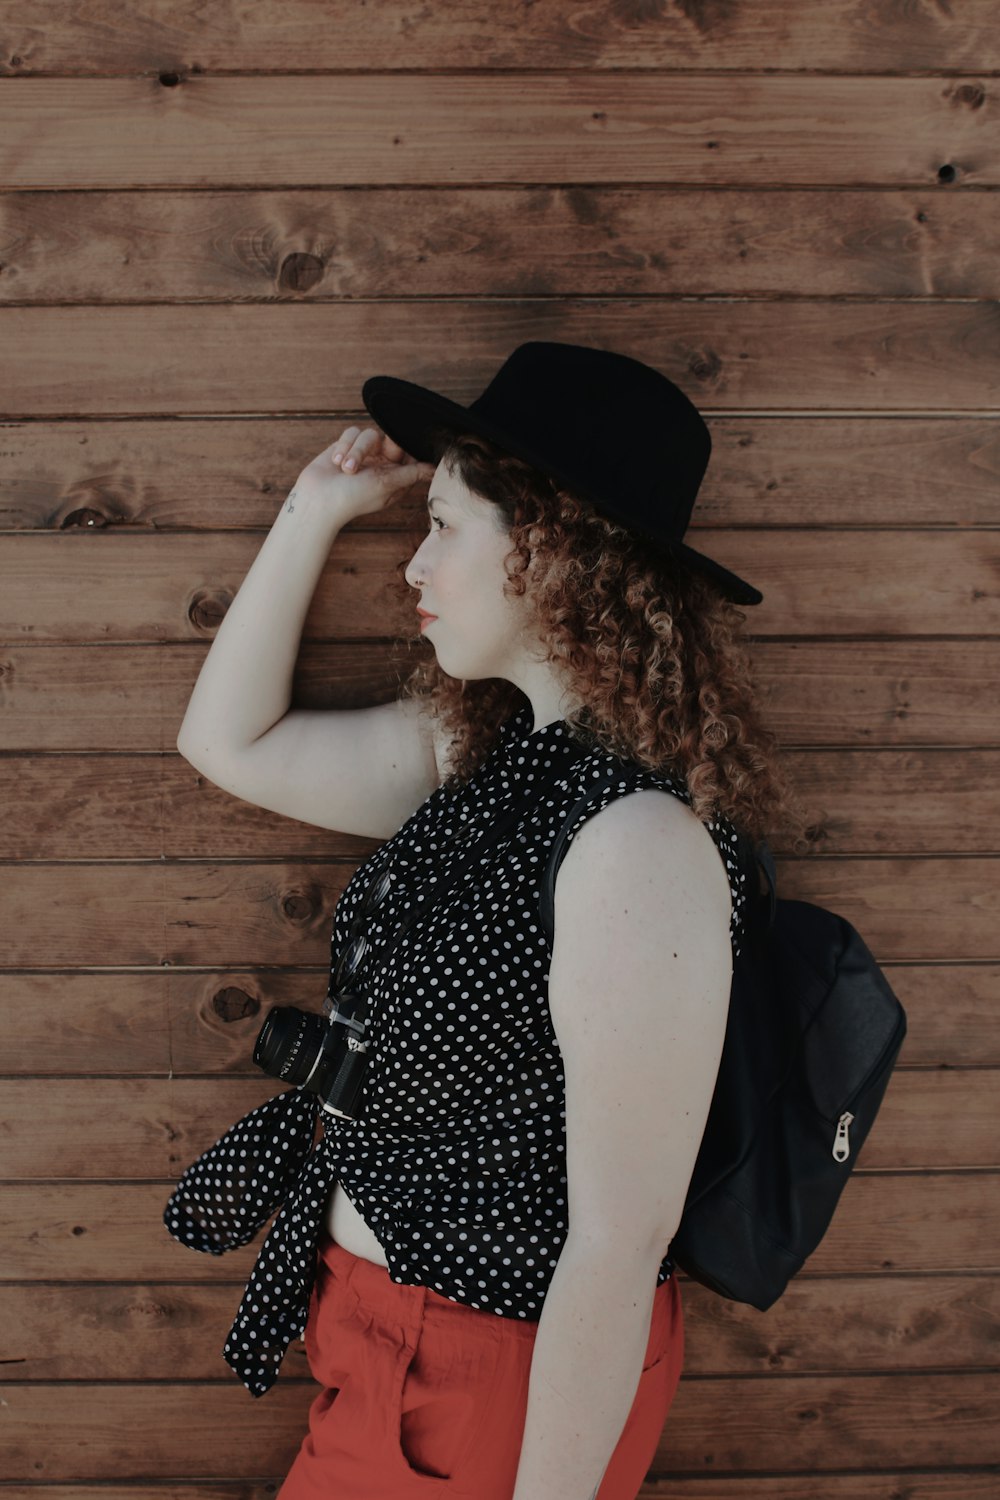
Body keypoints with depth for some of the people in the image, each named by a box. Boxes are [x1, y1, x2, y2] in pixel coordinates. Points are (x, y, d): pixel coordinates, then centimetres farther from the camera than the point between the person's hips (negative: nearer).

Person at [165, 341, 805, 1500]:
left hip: (510, 1381, -8)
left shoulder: (641, 841, -28)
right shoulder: (479, 751, -2)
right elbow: (228, 741, 9)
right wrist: (316, 509, 2)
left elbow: (621, 1242, -25)